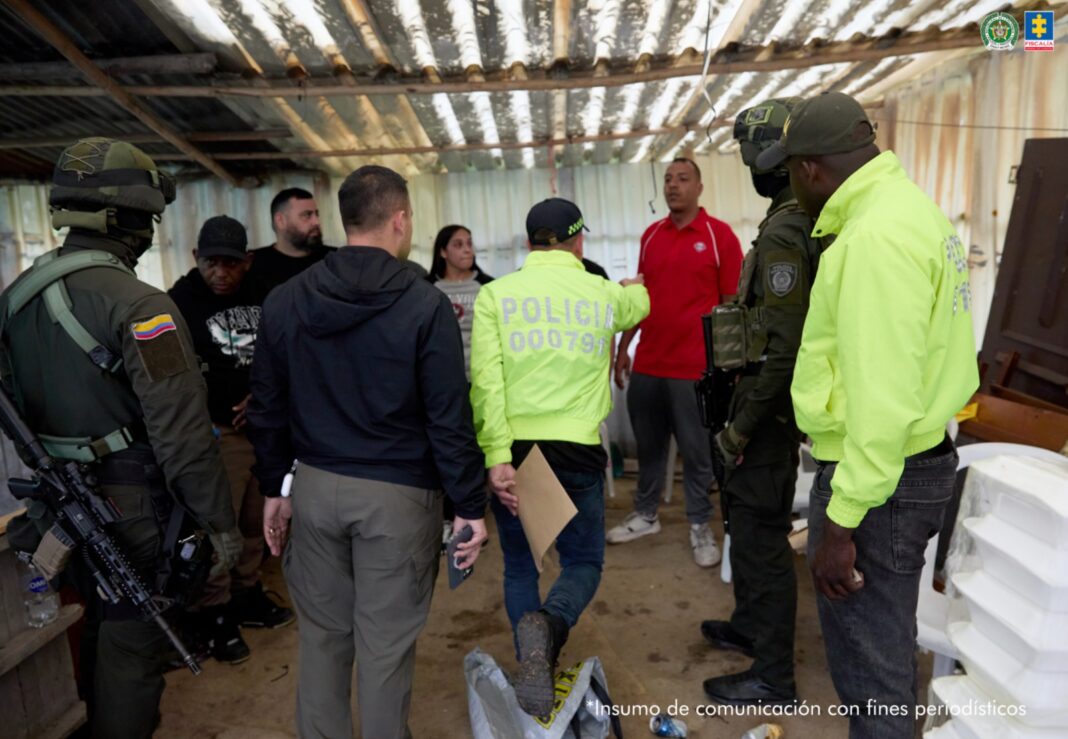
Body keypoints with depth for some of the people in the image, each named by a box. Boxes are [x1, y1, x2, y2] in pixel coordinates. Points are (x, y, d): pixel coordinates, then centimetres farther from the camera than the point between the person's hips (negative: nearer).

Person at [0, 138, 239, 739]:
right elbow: (181, 430, -25)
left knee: (101, 627, 26)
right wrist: (220, 521, -16)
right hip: (134, 507, -8)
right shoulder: (138, 305, -23)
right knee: (133, 644, 8)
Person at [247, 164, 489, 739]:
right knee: (385, 643, 9)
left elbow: (266, 408, 6)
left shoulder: (284, 300, 1)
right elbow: (450, 418, -13)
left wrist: (274, 487, 16)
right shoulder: (425, 304, -12)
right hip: (398, 494, -4)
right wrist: (470, 506, -5)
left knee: (322, 634, 19)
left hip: (315, 487, 5)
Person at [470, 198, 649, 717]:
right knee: (584, 561, 15)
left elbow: (485, 380, -11)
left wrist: (497, 455, -13)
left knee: (519, 567, 19)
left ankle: (536, 664, 14)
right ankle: (546, 627, -15)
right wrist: (634, 288, 55)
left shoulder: (495, 294, 1)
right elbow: (639, 303, 32)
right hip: (576, 451, 0)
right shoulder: (605, 294, 7)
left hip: (512, 449, 1)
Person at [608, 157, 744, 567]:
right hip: (647, 363, 5)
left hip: (695, 366, -4)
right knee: (648, 445, 15)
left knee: (697, 450, 7)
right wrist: (622, 348, 12)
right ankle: (645, 514, 31)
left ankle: (700, 526, 22)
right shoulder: (650, 235, 10)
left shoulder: (720, 235, -5)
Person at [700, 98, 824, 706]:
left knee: (761, 529, 0)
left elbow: (782, 345, -25)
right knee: (745, 511, 22)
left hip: (771, 403, -10)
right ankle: (752, 625, 39)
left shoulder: (784, 232, -20)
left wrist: (741, 426, -19)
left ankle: (773, 676, 14)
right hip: (778, 398, 10)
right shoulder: (810, 221, 11)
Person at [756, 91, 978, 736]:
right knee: (885, 649, 25)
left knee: (870, 674, 5)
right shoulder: (907, 206, 12)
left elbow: (882, 399, -25)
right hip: (915, 461, 10)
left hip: (881, 477, -10)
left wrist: (841, 520, -20)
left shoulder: (877, 236, -21)